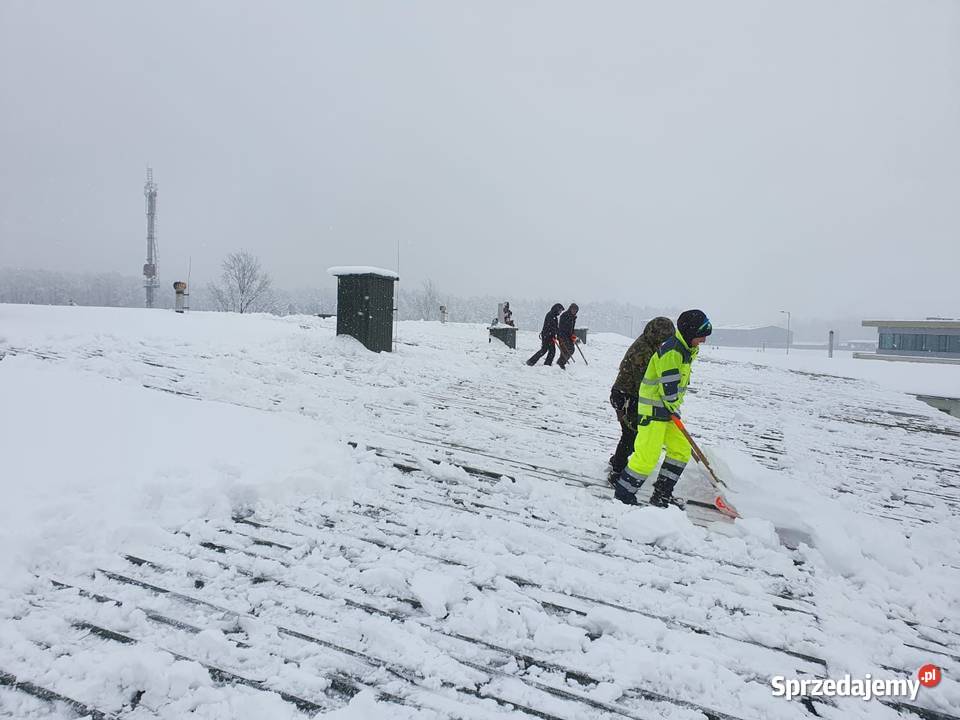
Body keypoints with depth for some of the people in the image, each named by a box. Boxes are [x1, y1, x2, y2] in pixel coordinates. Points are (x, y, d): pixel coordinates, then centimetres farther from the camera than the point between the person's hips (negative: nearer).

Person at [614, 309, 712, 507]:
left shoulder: (685, 350, 13)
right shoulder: (671, 351, -20)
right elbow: (668, 385, -22)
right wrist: (674, 409, -11)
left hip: (667, 409, 11)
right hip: (653, 409, -11)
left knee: (681, 450, 12)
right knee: (647, 456, -9)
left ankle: (662, 495, 20)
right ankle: (623, 496, 5)